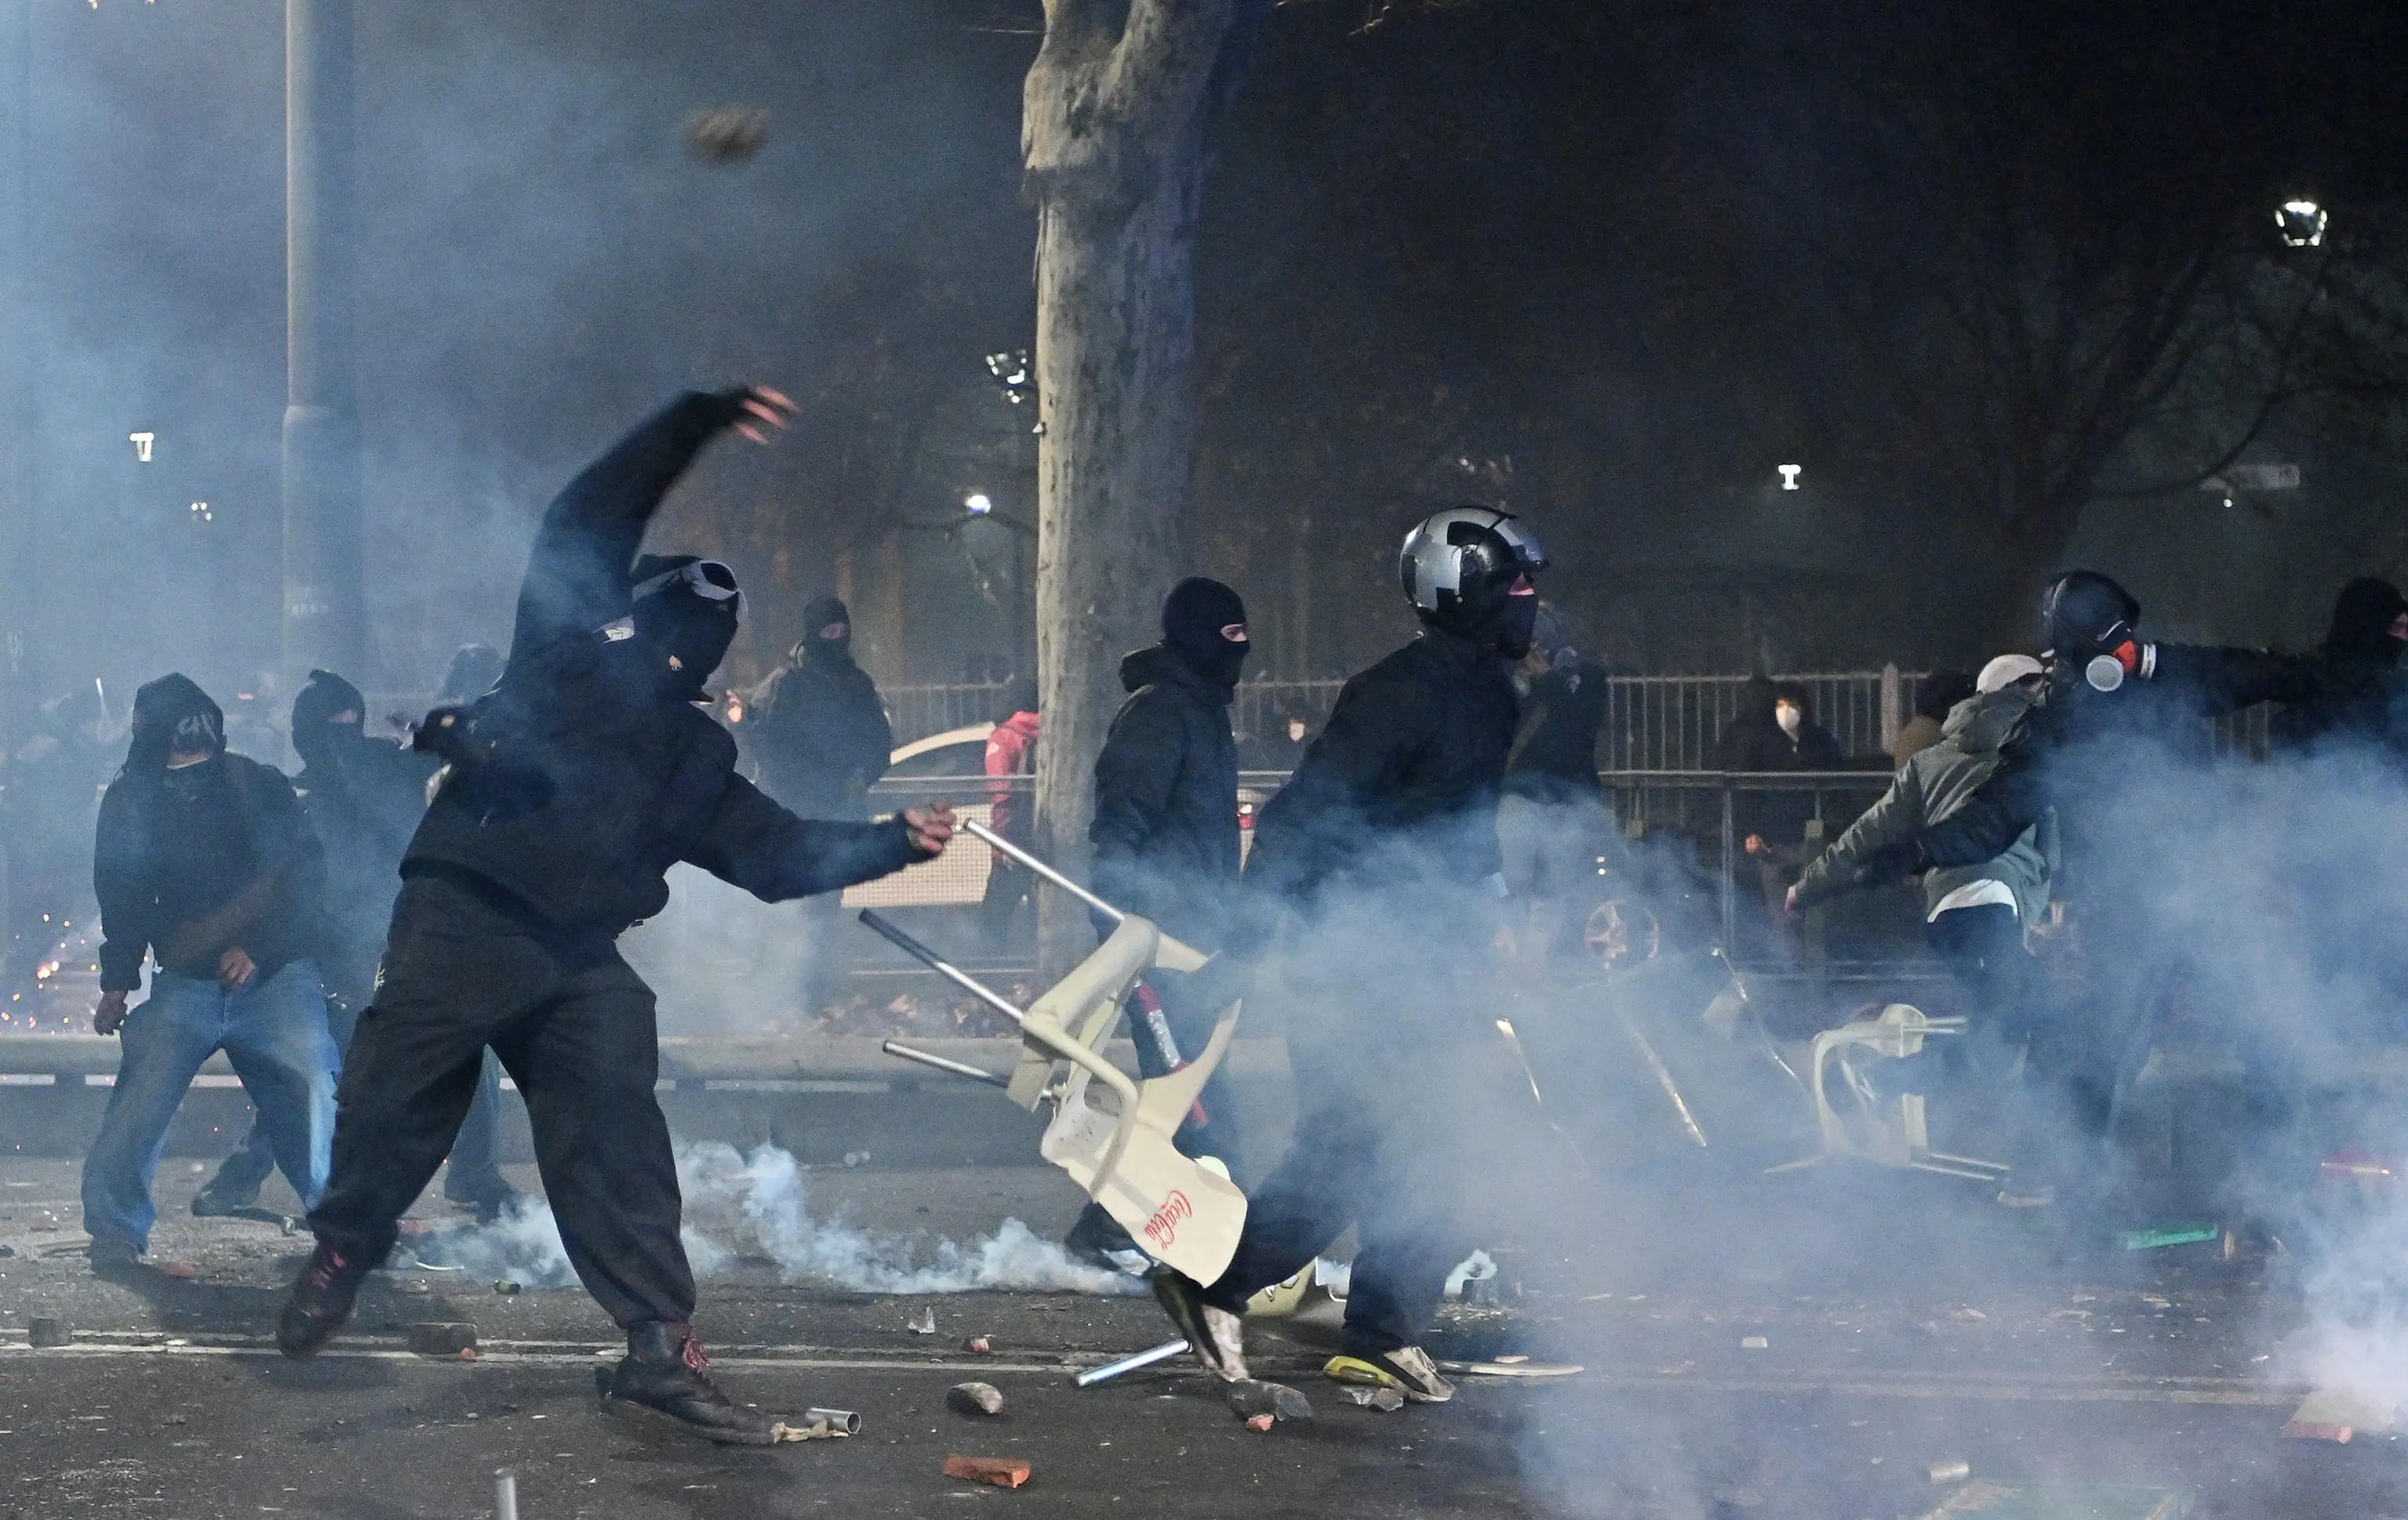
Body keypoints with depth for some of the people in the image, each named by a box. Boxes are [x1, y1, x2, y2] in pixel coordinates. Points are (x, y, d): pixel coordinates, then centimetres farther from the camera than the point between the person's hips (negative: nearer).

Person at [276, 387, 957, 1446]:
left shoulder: (695, 756, 24)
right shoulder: (564, 650, 11)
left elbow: (777, 853, 21)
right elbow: (585, 522, 2)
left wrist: (892, 844, 10)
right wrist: (702, 421, -3)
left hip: (581, 962, 4)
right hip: (462, 920, -4)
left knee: (619, 1138, -6)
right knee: (395, 1099, -11)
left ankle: (661, 1348, -9)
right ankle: (341, 1251, 15)